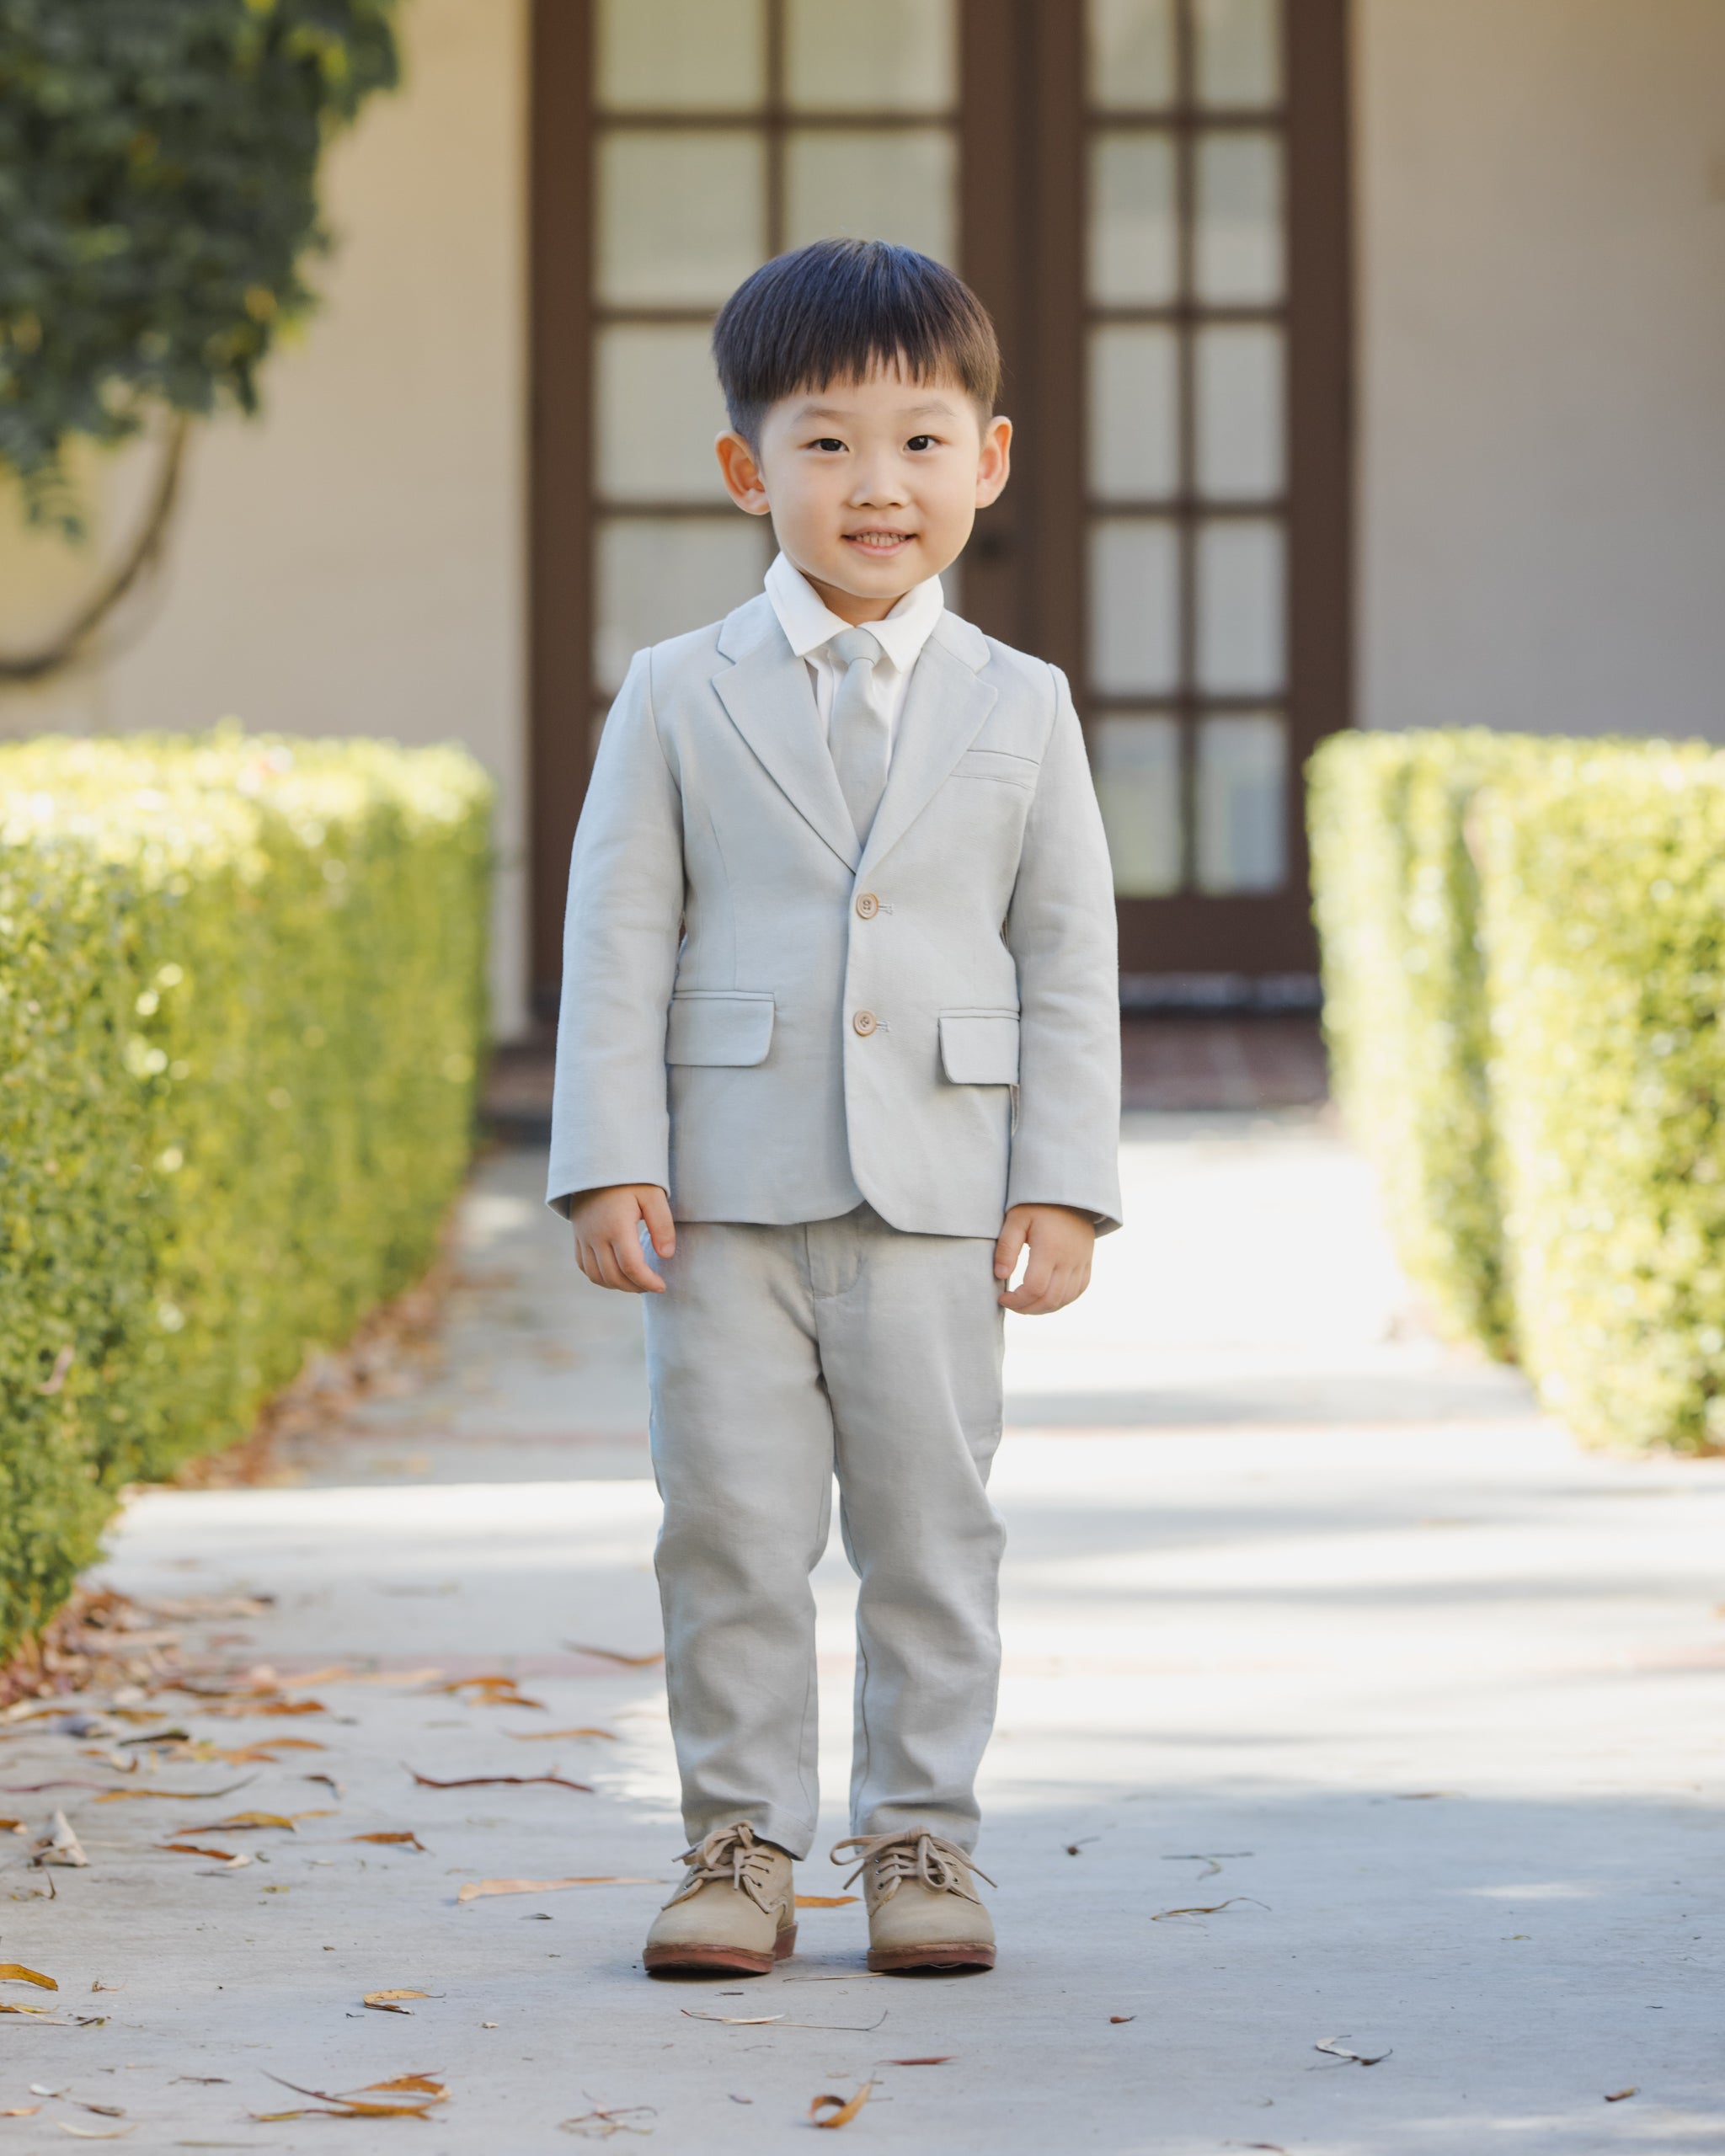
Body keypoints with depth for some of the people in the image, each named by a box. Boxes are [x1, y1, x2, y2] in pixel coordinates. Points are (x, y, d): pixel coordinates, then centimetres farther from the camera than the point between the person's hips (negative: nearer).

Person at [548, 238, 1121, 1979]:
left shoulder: (1019, 707, 6)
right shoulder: (679, 698, 3)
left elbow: (1070, 962, 6)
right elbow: (616, 940, 2)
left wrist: (1062, 1188, -1)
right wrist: (609, 1165, -6)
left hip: (937, 1188, 1)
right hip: (726, 1188, 0)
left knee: (931, 1524, 5)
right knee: (730, 1524, 2)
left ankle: (921, 1836, 15)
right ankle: (740, 1842, 12)